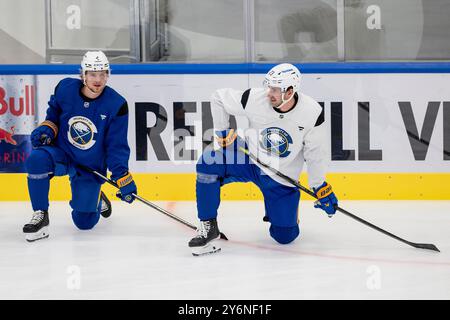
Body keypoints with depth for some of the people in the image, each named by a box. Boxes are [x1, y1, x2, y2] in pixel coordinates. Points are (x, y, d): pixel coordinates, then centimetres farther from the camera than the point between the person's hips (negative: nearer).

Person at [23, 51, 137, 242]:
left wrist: (122, 176, -20)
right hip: (61, 153, 1)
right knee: (37, 159, -34)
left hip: (91, 167, -1)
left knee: (84, 222, -1)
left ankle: (95, 198, 36)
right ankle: (40, 216, -19)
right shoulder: (65, 89, -11)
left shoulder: (116, 105, -16)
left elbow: (117, 146, -11)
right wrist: (46, 129, -10)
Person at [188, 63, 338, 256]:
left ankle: (276, 208, 35)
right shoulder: (255, 99, -21)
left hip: (281, 178, 0)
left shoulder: (312, 113, -21)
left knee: (285, 236, -2)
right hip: (249, 158, 0)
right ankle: (208, 227, -13)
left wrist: (320, 186, -6)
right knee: (208, 163, -27)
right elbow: (218, 97, -4)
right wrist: (221, 132, -7)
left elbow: (316, 151, -7)